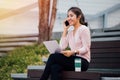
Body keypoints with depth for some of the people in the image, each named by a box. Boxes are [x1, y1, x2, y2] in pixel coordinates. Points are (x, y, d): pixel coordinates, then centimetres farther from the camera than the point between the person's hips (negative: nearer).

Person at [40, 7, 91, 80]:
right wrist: (65, 30, 9)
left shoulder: (84, 29, -2)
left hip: (82, 61, -6)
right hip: (74, 60, 6)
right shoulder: (70, 33, 20)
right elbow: (62, 47, 6)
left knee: (53, 57, -21)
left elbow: (86, 48, -10)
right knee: (55, 67, -27)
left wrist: (73, 52, -26)